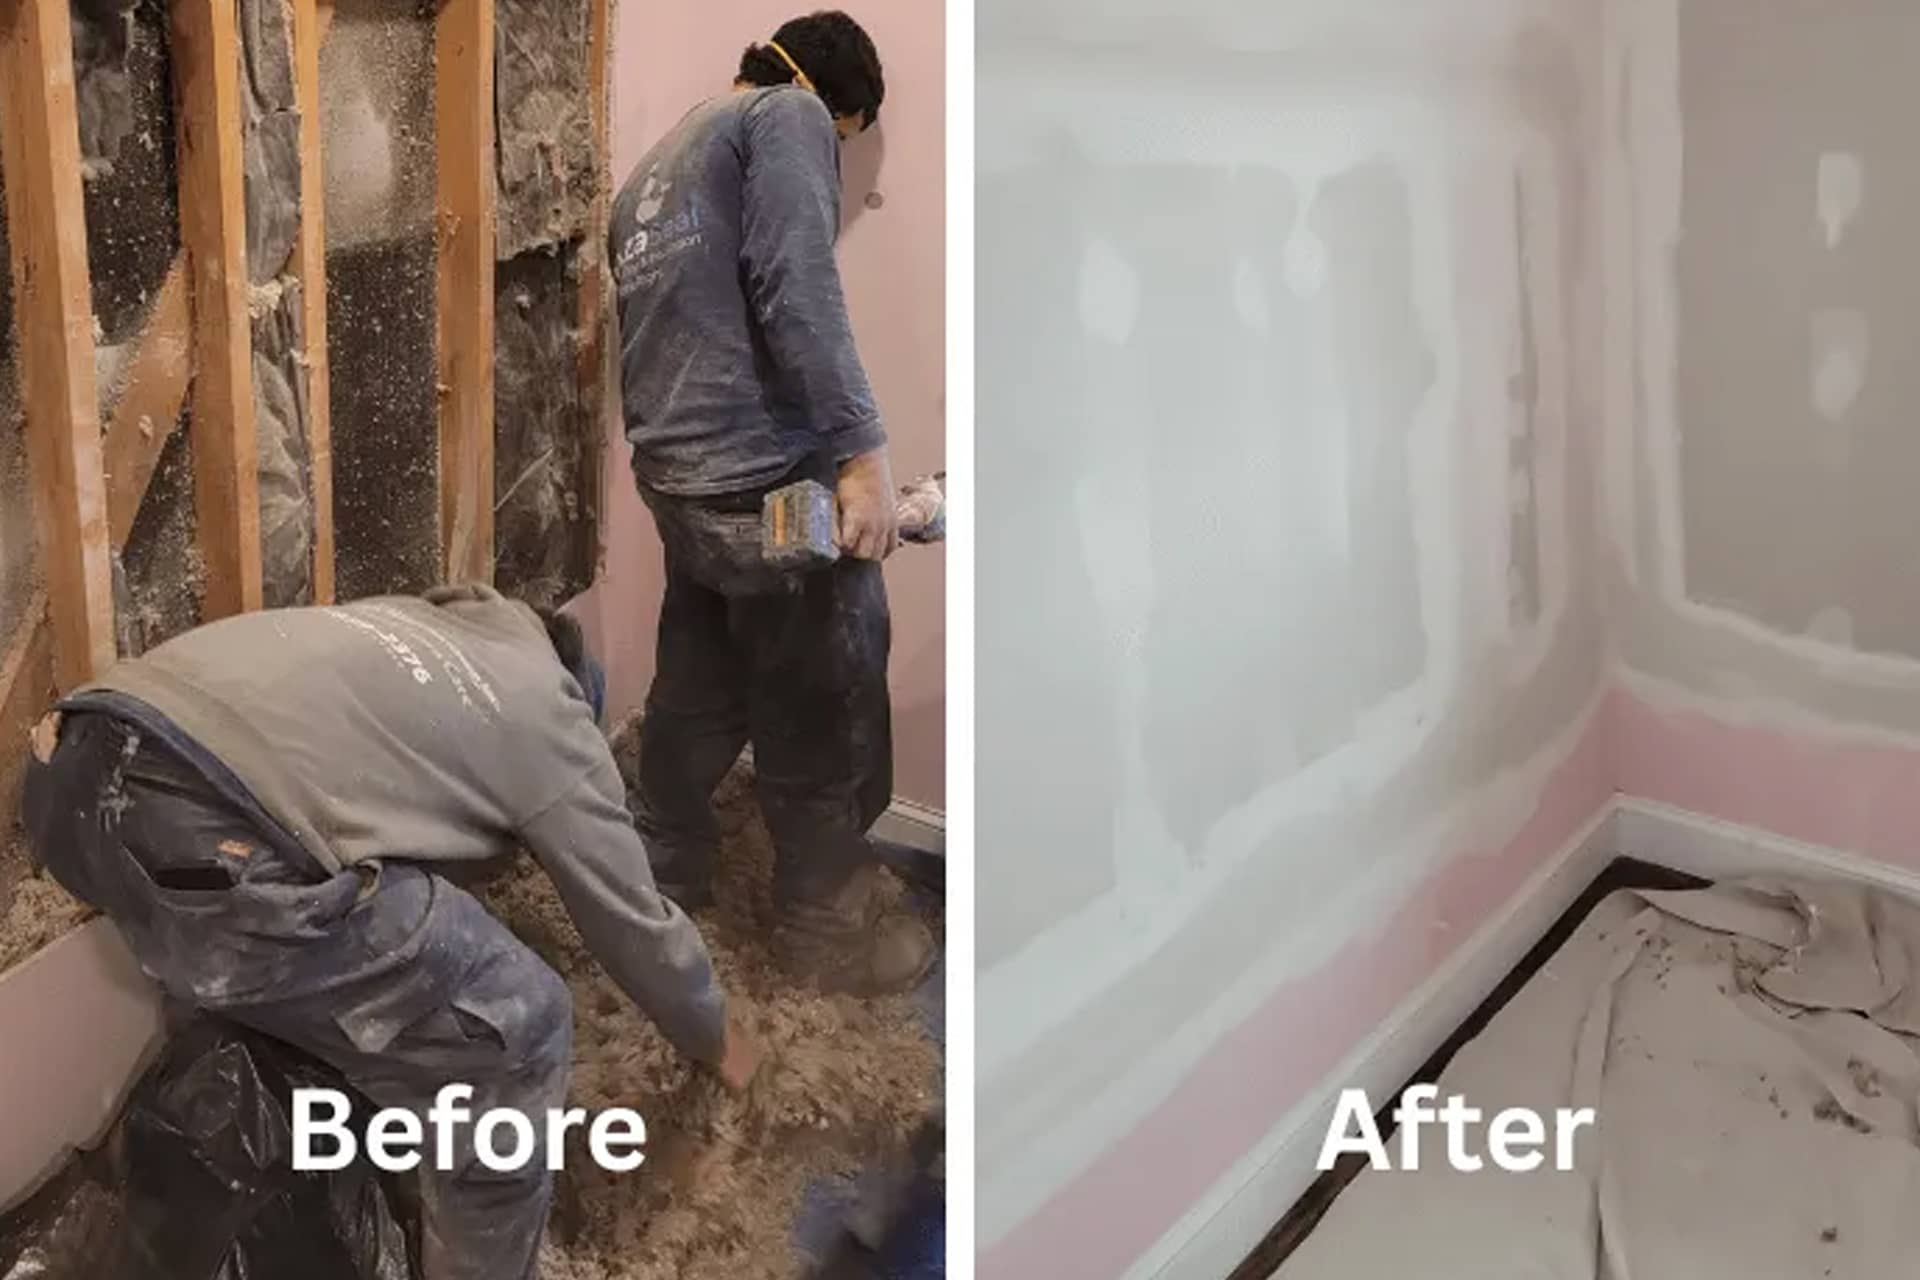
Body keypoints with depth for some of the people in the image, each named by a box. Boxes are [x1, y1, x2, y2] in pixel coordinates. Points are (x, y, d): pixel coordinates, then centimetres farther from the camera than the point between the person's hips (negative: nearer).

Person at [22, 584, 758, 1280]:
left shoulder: (406, 622, 34)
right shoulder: (550, 715, 17)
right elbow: (634, 922, 25)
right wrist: (717, 1043, 42)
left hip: (70, 770, 9)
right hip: (204, 840, -8)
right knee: (512, 1035, 7)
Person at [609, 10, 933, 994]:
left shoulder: (657, 166, 25)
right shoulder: (787, 116, -2)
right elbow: (795, 290, -17)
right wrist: (861, 452, -20)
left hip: (678, 475, 9)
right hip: (769, 475, -9)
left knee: (696, 693, 21)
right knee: (825, 716, 4)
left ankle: (662, 875, 33)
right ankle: (824, 925, 16)